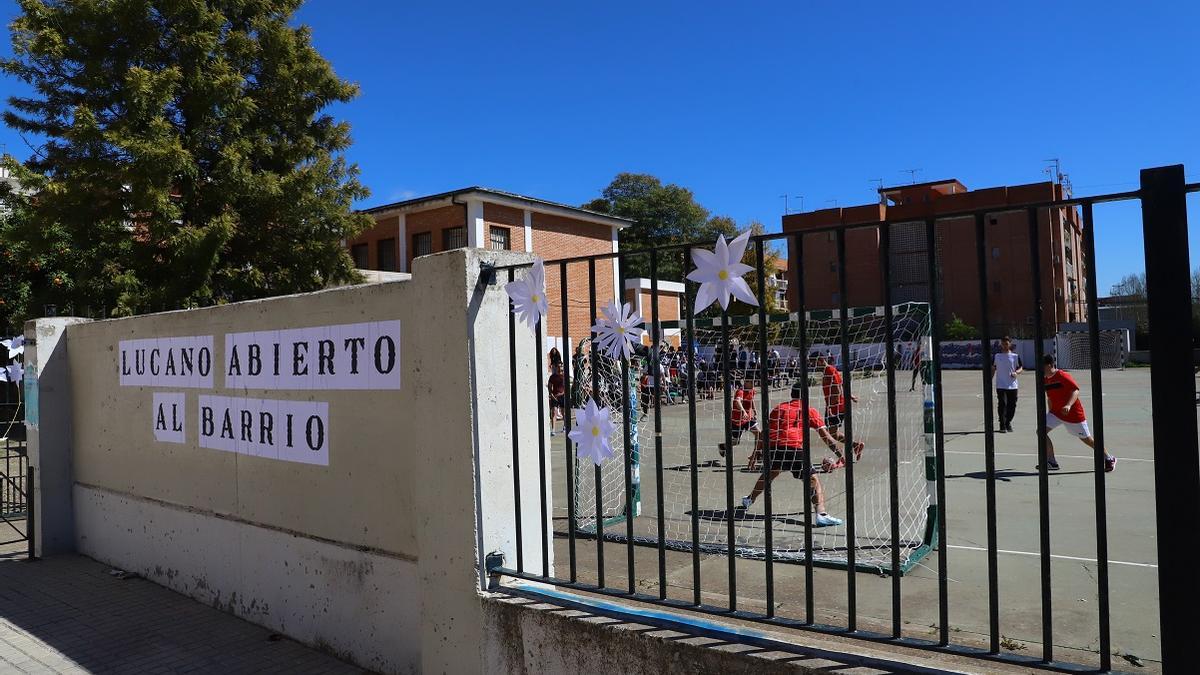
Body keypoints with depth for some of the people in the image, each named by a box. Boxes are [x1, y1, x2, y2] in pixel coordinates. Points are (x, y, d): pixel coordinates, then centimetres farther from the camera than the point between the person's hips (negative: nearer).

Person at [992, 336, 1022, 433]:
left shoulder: (1015, 356, 4)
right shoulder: (996, 356, 4)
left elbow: (1021, 368, 9)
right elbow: (993, 369, 12)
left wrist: (1016, 372, -13)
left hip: (1013, 385, 2)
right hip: (1001, 386, -1)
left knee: (1012, 405, 6)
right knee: (1002, 404, -11)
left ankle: (1008, 423, 25)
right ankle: (1002, 425, -5)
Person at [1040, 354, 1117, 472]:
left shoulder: (1063, 376, -19)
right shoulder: (1045, 380, 4)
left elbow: (1076, 391, -27)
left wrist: (1068, 405, -41)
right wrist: (1050, 413, 22)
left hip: (1074, 414, -7)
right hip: (1056, 412, 7)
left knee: (1087, 439, 6)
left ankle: (1109, 459, 29)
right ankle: (1051, 462, -7)